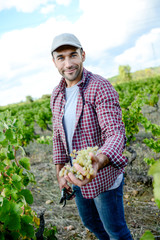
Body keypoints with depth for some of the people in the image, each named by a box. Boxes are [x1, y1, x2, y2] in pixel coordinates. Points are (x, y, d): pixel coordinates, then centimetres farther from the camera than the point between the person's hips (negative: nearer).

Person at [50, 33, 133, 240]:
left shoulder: (101, 87, -21)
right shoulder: (57, 95, 1)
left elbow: (116, 134, -31)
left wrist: (98, 161, -51)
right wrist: (60, 172, 9)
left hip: (103, 175, -6)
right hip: (77, 175, 7)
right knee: (89, 221, 27)